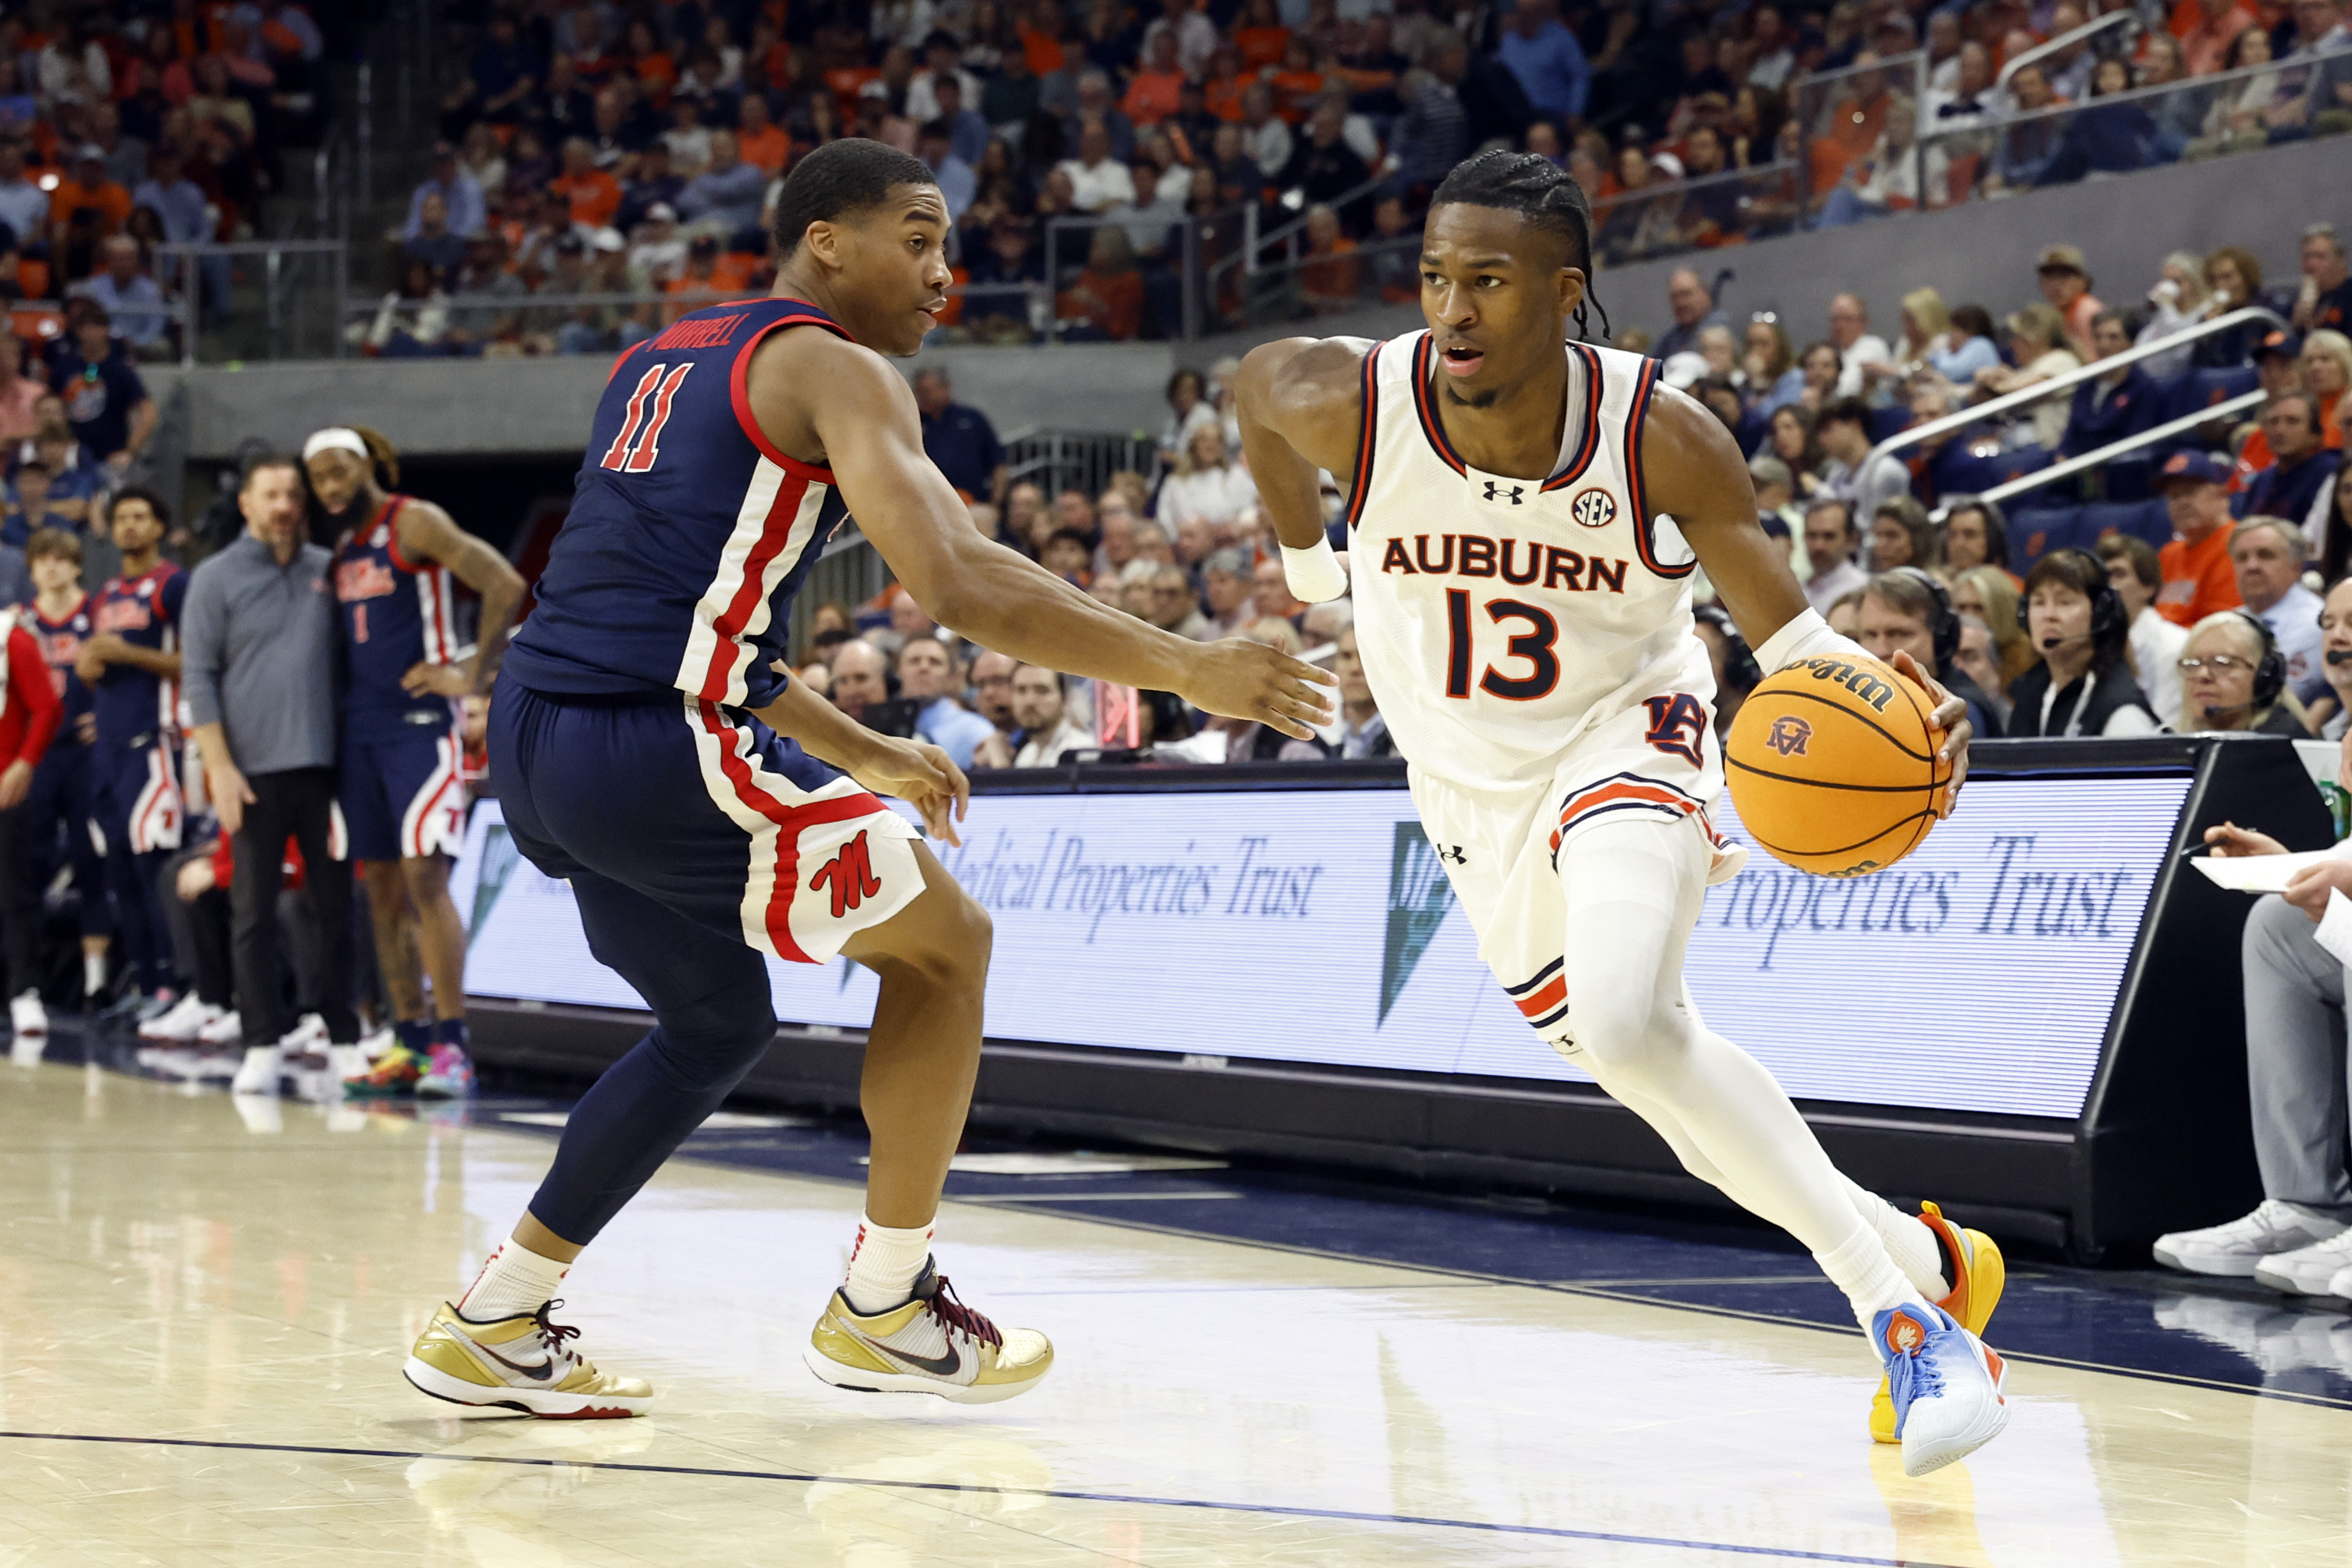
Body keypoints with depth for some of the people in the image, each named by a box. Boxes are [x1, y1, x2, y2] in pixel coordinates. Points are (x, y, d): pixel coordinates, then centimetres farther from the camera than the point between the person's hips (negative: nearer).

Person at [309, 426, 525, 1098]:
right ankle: (408, 1043, 11)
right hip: (360, 728, 8)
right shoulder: (343, 548, 16)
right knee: (382, 888, 6)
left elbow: (505, 585, -16)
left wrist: (474, 678, -16)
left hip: (420, 724, -8)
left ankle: (453, 1046, -15)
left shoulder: (416, 524, -7)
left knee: (425, 876, -15)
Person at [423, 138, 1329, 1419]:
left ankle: (491, 1327, 26)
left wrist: (867, 758, 33)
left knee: (721, 1022, 27)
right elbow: (959, 584, -19)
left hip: (535, 737, 9)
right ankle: (883, 1311, 15)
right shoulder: (835, 369, -4)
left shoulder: (662, 360, 24)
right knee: (944, 940, 9)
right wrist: (1189, 669, -16)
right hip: (652, 743, -9)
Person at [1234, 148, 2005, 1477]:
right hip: (1476, 788, 4)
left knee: (1623, 1020, -30)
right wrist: (1309, 567, 12)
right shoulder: (1353, 403, -21)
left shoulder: (1664, 441, -25)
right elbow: (1262, 377, 4)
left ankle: (1899, 1309, -23)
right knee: (1648, 1058, 7)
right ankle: (1920, 1256, 28)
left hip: (1621, 736, -4)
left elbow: (1791, 634, -18)